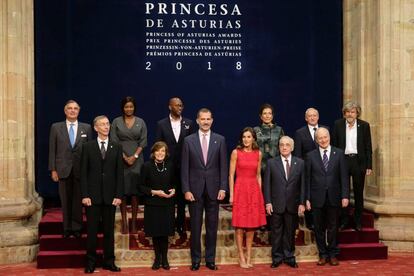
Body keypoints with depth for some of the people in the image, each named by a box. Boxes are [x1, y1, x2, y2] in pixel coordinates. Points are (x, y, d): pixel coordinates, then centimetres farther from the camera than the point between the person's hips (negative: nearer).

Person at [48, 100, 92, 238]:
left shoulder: (86, 128, 4)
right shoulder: (56, 127, 4)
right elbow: (52, 150, 3)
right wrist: (53, 169, -3)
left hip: (81, 170, 0)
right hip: (63, 170, 0)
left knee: (78, 200, 5)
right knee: (65, 201, 8)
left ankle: (76, 228, 17)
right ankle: (67, 228, 20)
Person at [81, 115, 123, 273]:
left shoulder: (117, 147, 7)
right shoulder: (88, 147, 3)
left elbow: (120, 173, 4)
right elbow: (83, 173, 0)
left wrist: (118, 195, -4)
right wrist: (85, 195, -7)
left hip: (110, 196, 1)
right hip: (92, 195, -1)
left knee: (109, 230, 7)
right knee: (92, 230, 3)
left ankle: (109, 262, 16)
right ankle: (91, 262, 14)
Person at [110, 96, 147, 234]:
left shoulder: (141, 122, 8)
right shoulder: (116, 122, 5)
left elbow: (143, 141, 3)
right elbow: (114, 141, 0)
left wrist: (134, 156, -8)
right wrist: (124, 157, -9)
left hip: (136, 159, 1)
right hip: (121, 159, -1)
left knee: (135, 191, 0)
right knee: (122, 191, -1)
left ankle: (134, 222, 4)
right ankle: (124, 222, 3)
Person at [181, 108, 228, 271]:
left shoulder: (220, 140, 3)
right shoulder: (189, 140, 2)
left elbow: (223, 166, 2)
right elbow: (184, 167, 0)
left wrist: (223, 188, -5)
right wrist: (186, 190, -6)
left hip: (213, 189, 1)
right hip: (195, 189, 0)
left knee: (212, 226, 7)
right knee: (195, 226, 6)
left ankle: (210, 259, 19)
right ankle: (195, 259, 17)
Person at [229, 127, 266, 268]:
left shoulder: (258, 154, 7)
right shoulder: (236, 152, -3)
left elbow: (258, 175, 12)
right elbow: (231, 175, -3)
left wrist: (260, 192, 8)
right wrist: (231, 194, -8)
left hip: (254, 190, 3)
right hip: (240, 189, -3)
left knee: (252, 224, 8)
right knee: (240, 225, 0)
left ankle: (248, 255, 18)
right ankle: (241, 257, 9)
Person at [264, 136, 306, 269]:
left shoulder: (300, 163, 3)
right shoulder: (271, 163, 1)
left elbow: (302, 184, 2)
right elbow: (267, 184, 0)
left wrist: (302, 203, -2)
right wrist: (268, 202, -6)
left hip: (293, 205, 1)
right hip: (276, 204, -1)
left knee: (290, 232, 9)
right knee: (276, 232, 7)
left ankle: (289, 257, 22)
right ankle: (277, 257, 19)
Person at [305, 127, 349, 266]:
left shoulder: (339, 153, 3)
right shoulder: (311, 156, 3)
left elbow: (344, 176, 0)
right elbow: (307, 179, 2)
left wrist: (345, 196, -7)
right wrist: (307, 198, -3)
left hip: (334, 197, 0)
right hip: (317, 197, 0)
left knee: (333, 227, 9)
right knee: (319, 228, 8)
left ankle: (333, 254, 21)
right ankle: (323, 254, 20)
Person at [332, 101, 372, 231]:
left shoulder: (364, 125, 0)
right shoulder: (338, 124, 2)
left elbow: (368, 147, 2)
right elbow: (334, 145, 3)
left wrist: (369, 166, -2)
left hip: (359, 161, 0)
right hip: (343, 160, 0)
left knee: (358, 193, 8)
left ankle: (358, 221, 18)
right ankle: (344, 220, 18)